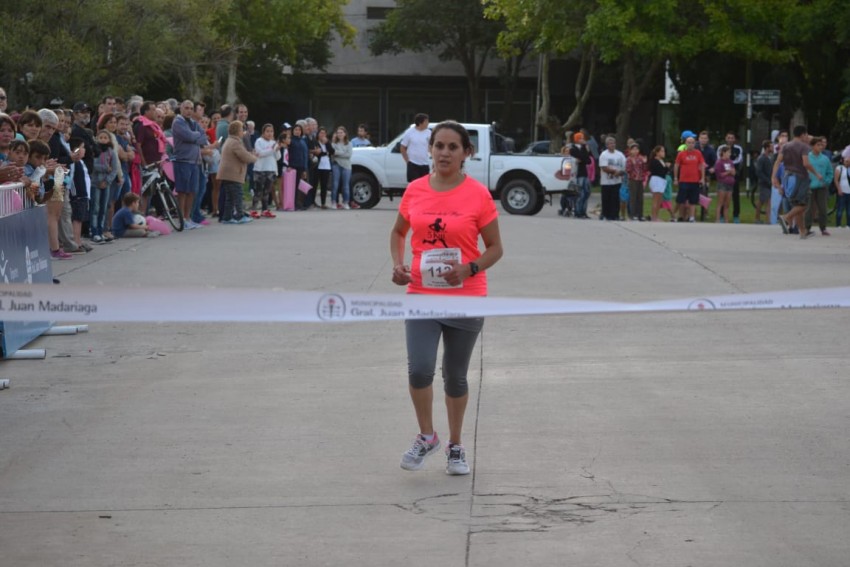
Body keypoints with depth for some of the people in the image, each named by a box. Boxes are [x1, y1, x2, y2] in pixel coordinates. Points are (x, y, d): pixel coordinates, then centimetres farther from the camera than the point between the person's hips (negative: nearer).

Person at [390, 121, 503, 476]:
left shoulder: (478, 195, -8)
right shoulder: (415, 191, 1)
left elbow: (495, 248, -1)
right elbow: (398, 232, 16)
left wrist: (470, 268, -20)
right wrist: (398, 263, -3)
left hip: (466, 298, -1)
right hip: (421, 295, 1)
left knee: (455, 375, 10)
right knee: (419, 369, -14)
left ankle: (455, 446, 28)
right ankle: (426, 437, 10)